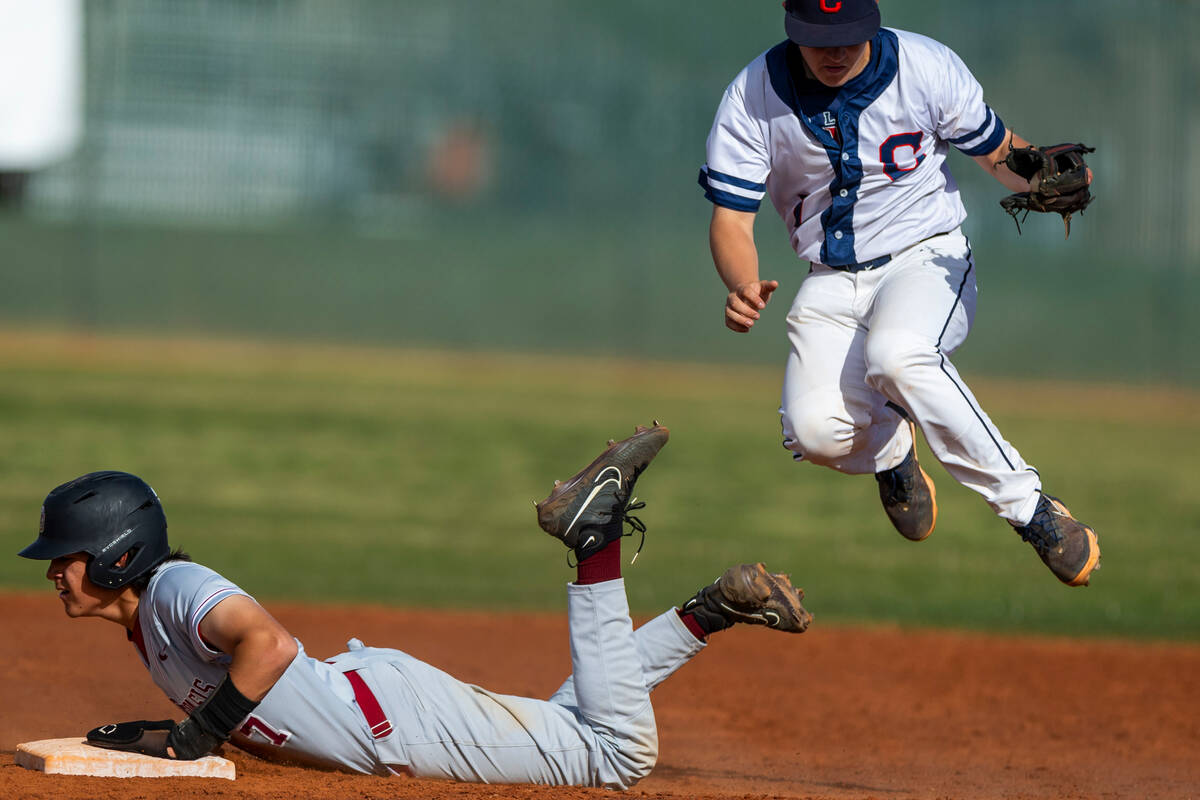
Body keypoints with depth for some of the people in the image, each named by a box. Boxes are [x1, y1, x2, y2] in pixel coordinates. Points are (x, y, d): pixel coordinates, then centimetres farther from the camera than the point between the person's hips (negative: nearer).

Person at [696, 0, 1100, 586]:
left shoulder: (927, 67, -12)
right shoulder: (753, 97, -11)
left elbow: (997, 152, 1)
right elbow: (730, 219, -11)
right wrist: (742, 287, -33)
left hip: (928, 257, -2)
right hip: (830, 284, 2)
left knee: (896, 355, -37)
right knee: (817, 431, -25)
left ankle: (1029, 509, -26)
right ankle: (890, 448, 14)